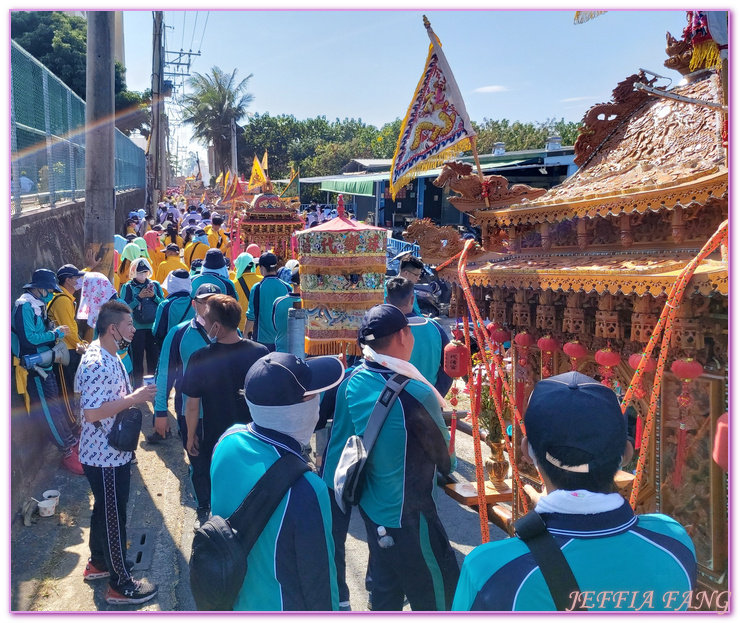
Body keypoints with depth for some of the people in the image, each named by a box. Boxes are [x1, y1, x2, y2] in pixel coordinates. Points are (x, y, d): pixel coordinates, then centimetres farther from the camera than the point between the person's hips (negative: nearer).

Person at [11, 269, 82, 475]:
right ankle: (68, 454, 5)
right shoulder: (24, 305, -18)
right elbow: (30, 337, -24)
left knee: (57, 406, 17)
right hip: (34, 366, -9)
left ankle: (73, 443, 28)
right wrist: (56, 333, -16)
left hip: (44, 364, 9)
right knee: (49, 411, -1)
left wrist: (54, 331, -4)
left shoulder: (37, 304, 9)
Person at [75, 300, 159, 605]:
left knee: (104, 510, 25)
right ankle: (120, 584, 18)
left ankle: (98, 563, 43)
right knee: (113, 516, 4)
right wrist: (134, 398, -28)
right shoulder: (96, 364, -27)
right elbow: (92, 413, -31)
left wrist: (135, 395, 8)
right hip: (105, 456, -10)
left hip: (113, 452, 10)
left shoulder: (107, 355, 5)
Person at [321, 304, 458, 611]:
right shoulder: (414, 394, -26)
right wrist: (449, 467, 14)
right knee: (440, 597, 8)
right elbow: (444, 454, -9)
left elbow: (339, 442, 1)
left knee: (387, 591, 23)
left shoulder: (352, 381, -7)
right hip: (406, 517, -7)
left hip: (372, 506, 8)